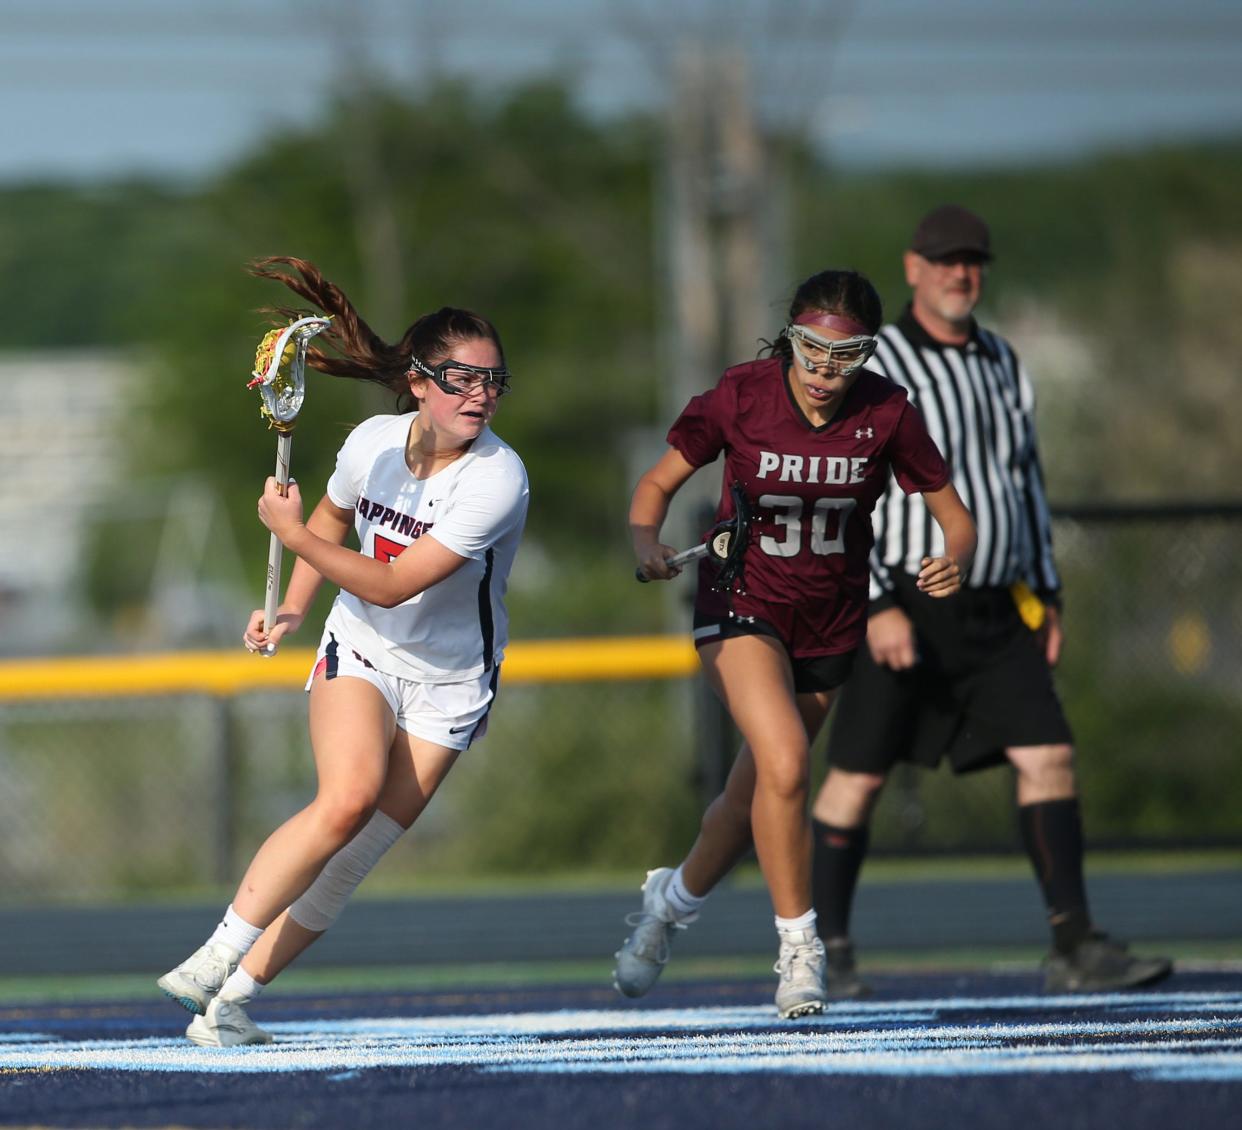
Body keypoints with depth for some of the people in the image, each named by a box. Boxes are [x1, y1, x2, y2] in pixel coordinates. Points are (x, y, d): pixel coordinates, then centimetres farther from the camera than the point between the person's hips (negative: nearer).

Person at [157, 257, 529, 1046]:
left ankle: (235, 994, 5)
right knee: (348, 799, -25)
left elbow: (393, 585, -26)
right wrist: (292, 611, 7)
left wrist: (295, 535, -24)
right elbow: (334, 518, 16)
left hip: (449, 681, -1)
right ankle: (218, 956, -19)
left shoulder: (497, 479, -23)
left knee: (355, 854, -5)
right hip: (360, 651, 1)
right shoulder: (372, 443, -9)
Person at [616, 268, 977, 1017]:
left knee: (758, 791, 12)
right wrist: (648, 543, -25)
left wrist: (953, 562, -27)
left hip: (831, 618, 3)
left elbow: (954, 514, -5)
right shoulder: (742, 396, -16)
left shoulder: (886, 413, -12)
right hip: (743, 601, -3)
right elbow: (659, 485, -5)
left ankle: (676, 898, 41)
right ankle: (799, 944, -11)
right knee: (785, 764, -25)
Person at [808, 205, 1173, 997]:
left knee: (1048, 756, -6)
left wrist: (1046, 592, 16)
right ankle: (825, 949, 12)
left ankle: (1075, 951, -8)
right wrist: (877, 605, -20)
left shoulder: (1001, 363, 13)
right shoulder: (875, 368, -8)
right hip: (904, 609, -5)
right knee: (859, 777, -1)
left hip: (994, 617, 6)